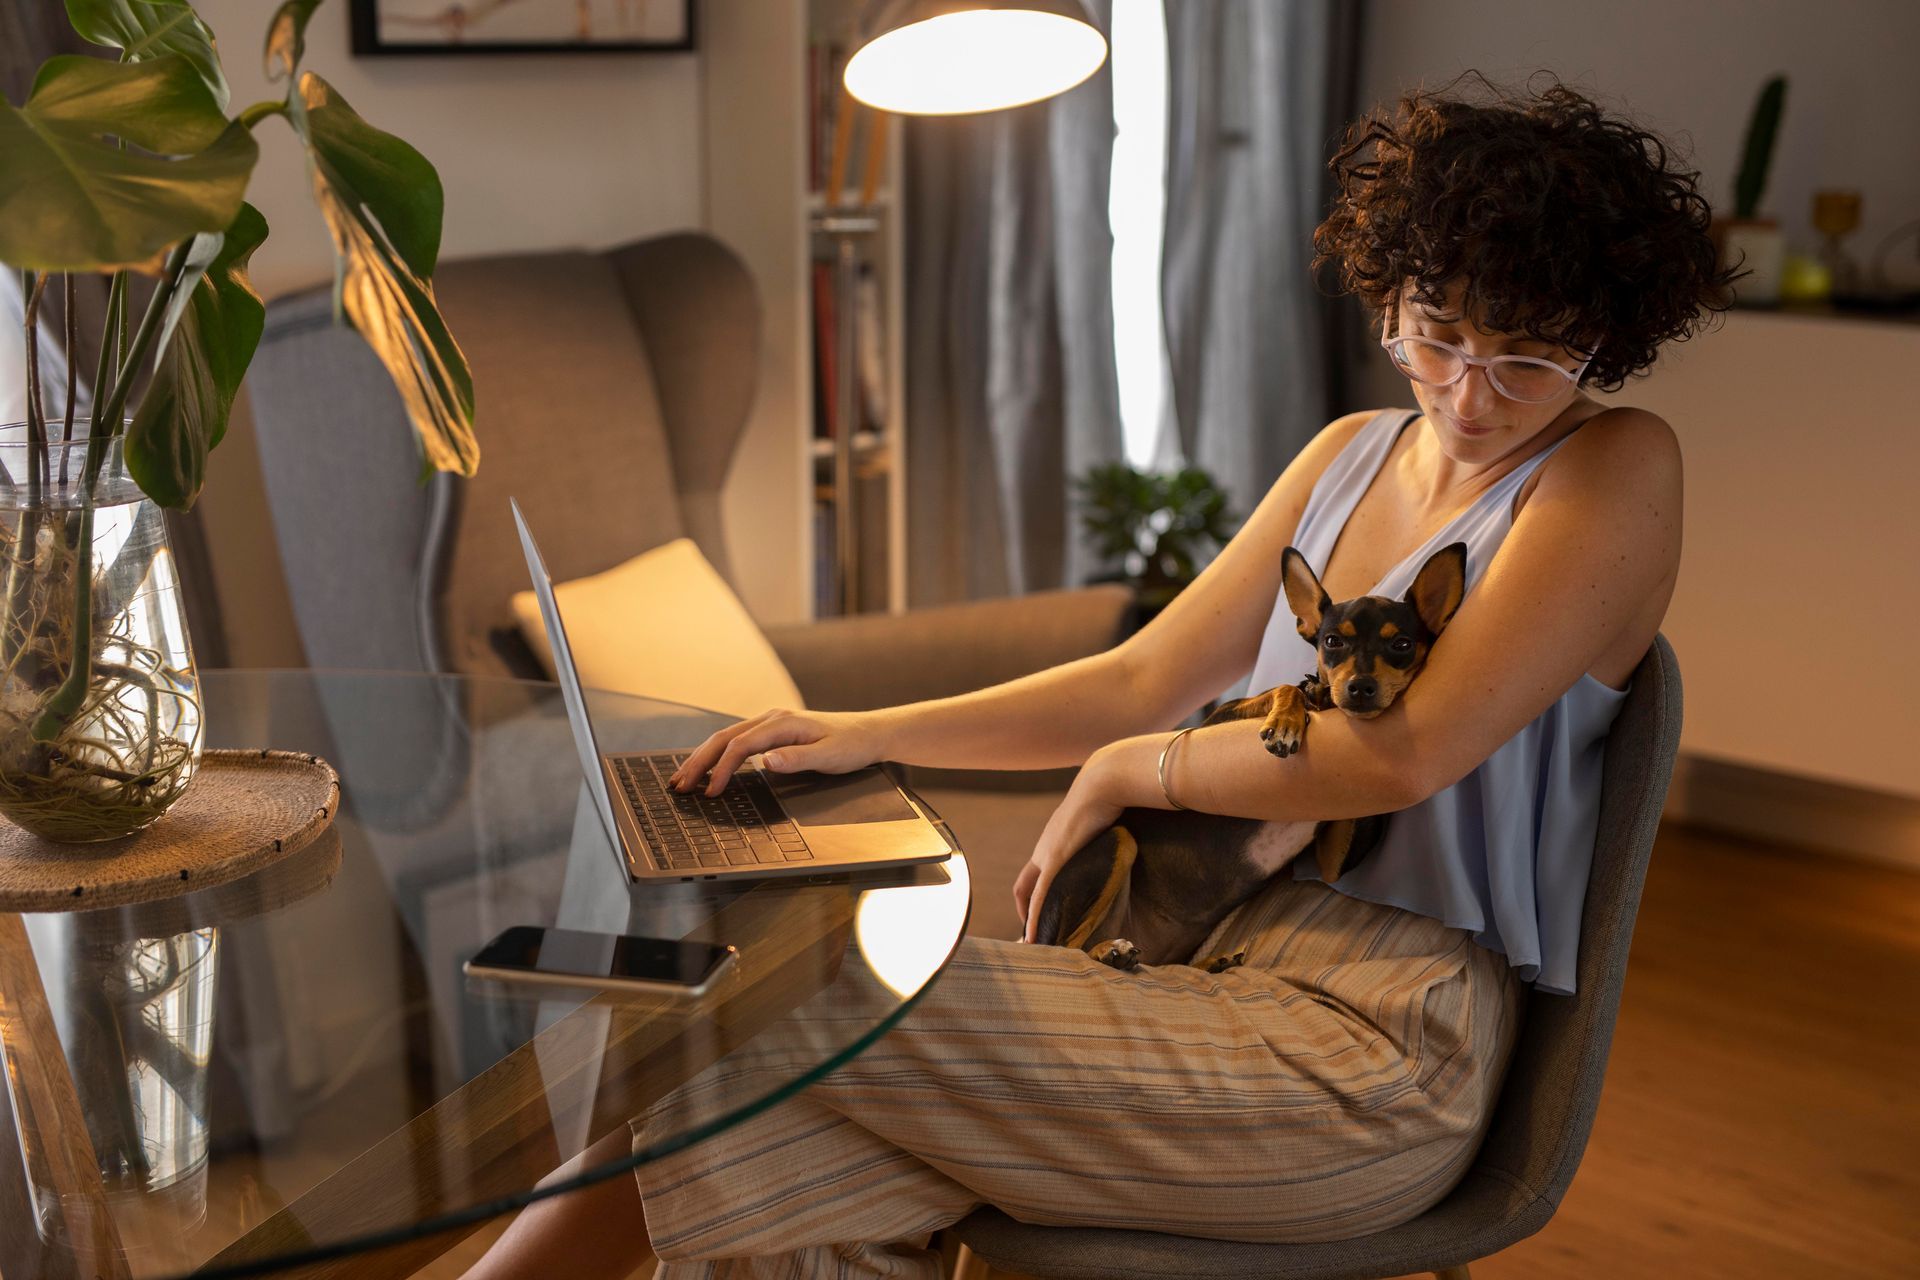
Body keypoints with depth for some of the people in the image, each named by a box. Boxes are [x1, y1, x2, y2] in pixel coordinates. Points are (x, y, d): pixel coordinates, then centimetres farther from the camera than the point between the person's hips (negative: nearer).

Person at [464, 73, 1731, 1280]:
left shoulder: (1614, 469, -6)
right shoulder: (1353, 455, 15)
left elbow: (1407, 751, -17)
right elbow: (1143, 679, 13)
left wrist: (1128, 771, -4)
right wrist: (871, 733, 4)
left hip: (1379, 1059, -6)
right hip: (1240, 958, 6)